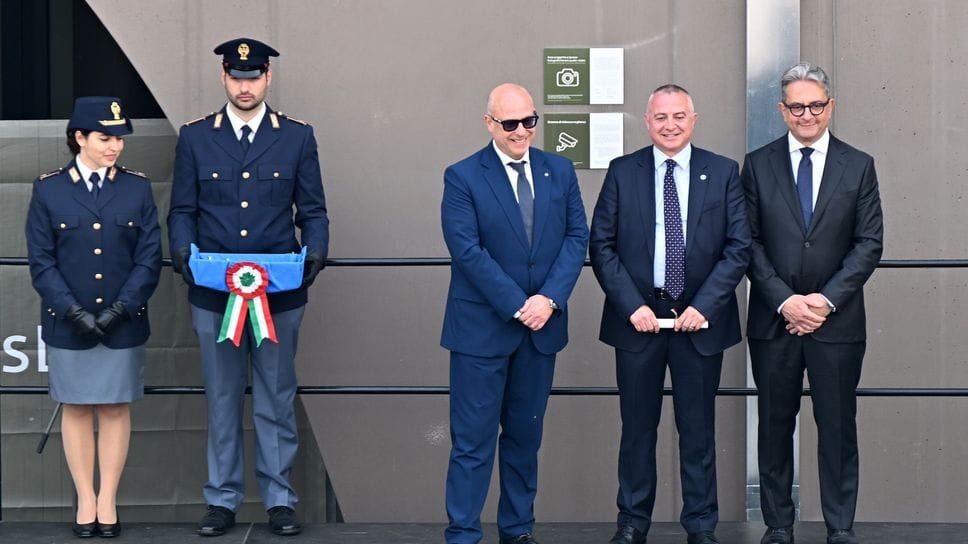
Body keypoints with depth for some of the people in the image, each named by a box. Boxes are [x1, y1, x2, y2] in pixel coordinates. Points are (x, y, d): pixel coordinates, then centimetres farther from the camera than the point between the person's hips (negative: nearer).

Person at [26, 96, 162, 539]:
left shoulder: (138, 188, 2)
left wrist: (118, 310, -11)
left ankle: (108, 501, 15)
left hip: (124, 323, 1)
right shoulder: (48, 190, -1)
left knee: (116, 409, 6)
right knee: (76, 408, 7)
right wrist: (75, 312, -13)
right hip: (67, 324, -1)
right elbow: (41, 261, -3)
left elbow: (149, 257, -1)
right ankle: (85, 501, 16)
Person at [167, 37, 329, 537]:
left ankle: (280, 500, 15)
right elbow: (182, 211, 6)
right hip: (213, 293, 1)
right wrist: (183, 251, -13)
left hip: (280, 293, 0)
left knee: (276, 402, 6)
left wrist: (316, 252, -14)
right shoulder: (195, 138, 6)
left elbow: (312, 210, 5)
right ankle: (222, 500, 17)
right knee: (222, 402, 8)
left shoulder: (297, 137, 5)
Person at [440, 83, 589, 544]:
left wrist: (549, 298, -12)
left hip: (542, 324, 4)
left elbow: (576, 238, 2)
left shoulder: (560, 171, 7)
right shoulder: (462, 177, -6)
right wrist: (517, 306, -16)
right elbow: (467, 250, -13)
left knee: (525, 433, 13)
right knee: (473, 438, -1)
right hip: (482, 327, -4)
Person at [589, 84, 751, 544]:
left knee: (698, 429, 7)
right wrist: (632, 306, -10)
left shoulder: (723, 173, 2)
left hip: (700, 318, 0)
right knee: (637, 427, 8)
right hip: (637, 318, 0)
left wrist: (703, 306, -10)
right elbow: (601, 246, 0)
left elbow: (738, 247, -1)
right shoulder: (622, 172, 3)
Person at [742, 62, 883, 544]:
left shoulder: (858, 166, 4)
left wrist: (827, 300, -11)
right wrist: (784, 301, -10)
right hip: (774, 319, 1)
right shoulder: (758, 165, 4)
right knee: (775, 426, 6)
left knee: (838, 427, 3)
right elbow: (748, 242, 1)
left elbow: (870, 243, 0)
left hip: (837, 320, 0)